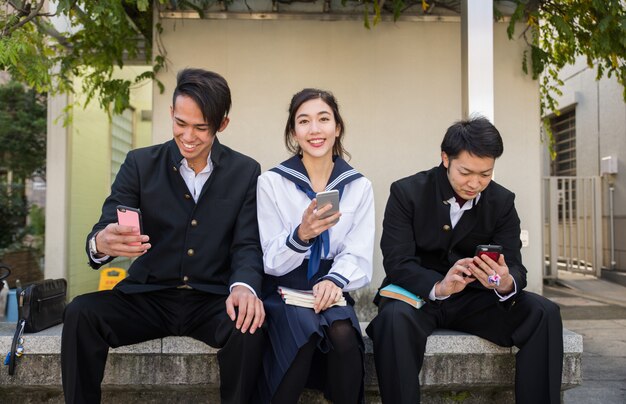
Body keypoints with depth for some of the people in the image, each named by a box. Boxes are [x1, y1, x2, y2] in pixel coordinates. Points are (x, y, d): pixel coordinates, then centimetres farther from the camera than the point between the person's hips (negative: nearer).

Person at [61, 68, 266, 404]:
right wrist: (101, 243, -33)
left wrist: (244, 286, -27)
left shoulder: (245, 172, 1)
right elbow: (106, 230, -7)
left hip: (212, 300, -1)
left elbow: (247, 245, -3)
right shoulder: (140, 163, 1)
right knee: (80, 313, -24)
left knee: (250, 326, -30)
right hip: (148, 297, 1)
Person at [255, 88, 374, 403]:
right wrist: (301, 235, -27)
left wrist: (335, 280, -24)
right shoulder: (271, 181, -2)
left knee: (344, 334, -29)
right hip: (283, 290, -1)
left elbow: (358, 257, -2)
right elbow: (272, 261, -6)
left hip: (330, 290, 2)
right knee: (303, 330, -32)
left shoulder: (359, 186, 4)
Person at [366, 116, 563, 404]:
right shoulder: (406, 193, -11)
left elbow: (514, 266, -6)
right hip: (418, 294, -3)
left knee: (545, 313, -18)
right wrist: (439, 287, -38)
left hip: (473, 299, 4)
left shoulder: (503, 202, -1)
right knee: (394, 317, -37)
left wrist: (506, 283, -33)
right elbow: (396, 263, -18)